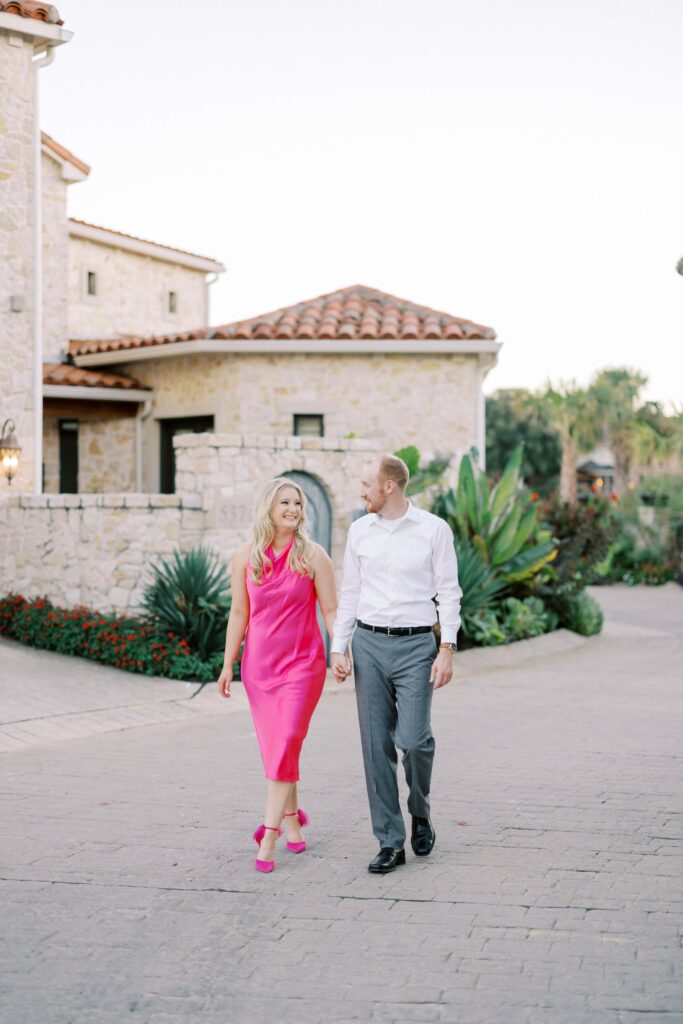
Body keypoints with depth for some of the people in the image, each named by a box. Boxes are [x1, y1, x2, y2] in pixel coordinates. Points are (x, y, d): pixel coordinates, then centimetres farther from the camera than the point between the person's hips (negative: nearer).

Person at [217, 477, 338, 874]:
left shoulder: (313, 556, -4)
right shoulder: (246, 557, 3)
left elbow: (330, 609, -4)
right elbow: (239, 613, 8)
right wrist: (228, 664, 7)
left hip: (303, 662, -3)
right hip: (260, 663, 3)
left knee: (286, 746, -11)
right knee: (273, 748, 10)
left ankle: (269, 834, -9)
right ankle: (292, 817, 31)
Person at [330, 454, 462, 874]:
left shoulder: (434, 529, -2)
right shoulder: (360, 531, 8)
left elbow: (449, 592, -1)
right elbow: (350, 593, 13)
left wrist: (448, 649, -10)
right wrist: (339, 648, 6)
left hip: (415, 645, -3)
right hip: (369, 644, 3)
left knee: (414, 739, -12)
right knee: (377, 746, 1)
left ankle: (421, 813, 18)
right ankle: (391, 842, 8)